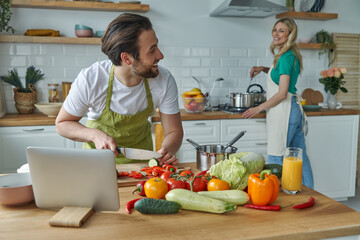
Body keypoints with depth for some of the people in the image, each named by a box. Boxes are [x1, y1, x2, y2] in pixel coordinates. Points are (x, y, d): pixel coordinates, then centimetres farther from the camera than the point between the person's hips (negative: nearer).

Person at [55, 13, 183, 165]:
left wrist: (166, 150, -32)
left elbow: (174, 131, -10)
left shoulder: (164, 81, -20)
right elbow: (62, 124, -11)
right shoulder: (89, 79, -25)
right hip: (98, 156, -1)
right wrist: (95, 135, -29)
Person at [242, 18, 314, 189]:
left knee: (276, 159, -1)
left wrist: (259, 108, -11)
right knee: (300, 157, 16)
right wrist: (263, 69, 15)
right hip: (294, 109, 10)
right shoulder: (291, 54, 12)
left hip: (284, 111, -10)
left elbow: (282, 93, -19)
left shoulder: (286, 57, -16)